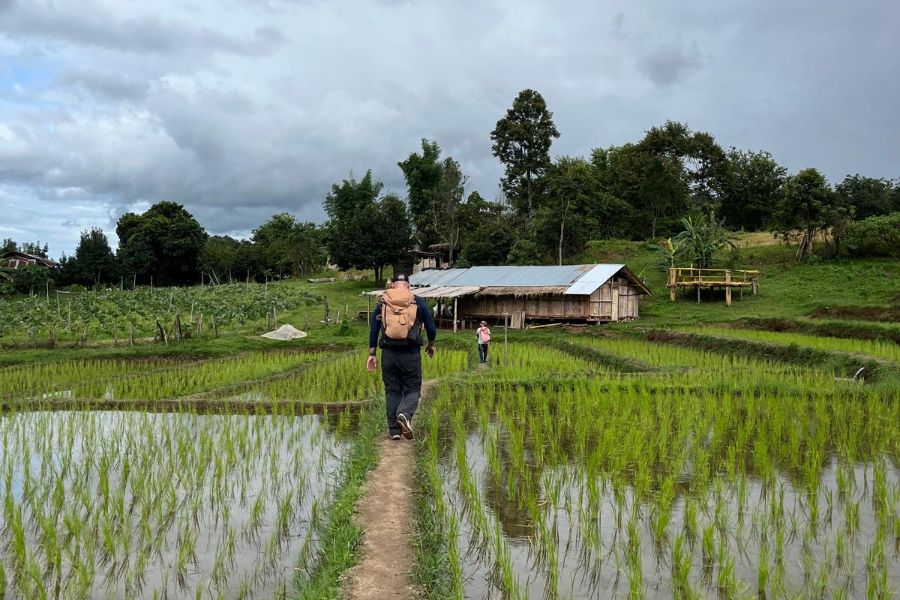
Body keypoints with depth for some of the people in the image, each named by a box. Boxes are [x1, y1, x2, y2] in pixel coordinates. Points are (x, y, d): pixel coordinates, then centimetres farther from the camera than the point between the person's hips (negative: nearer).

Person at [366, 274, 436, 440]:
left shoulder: (382, 303, 8)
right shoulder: (418, 302, 4)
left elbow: (374, 330, 6)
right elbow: (431, 328, 7)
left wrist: (372, 354, 11)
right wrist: (431, 345, 25)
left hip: (388, 353, 2)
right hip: (411, 353, -2)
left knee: (392, 391, 12)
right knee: (412, 389, 8)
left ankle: (394, 429, 10)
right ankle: (405, 414, -21)